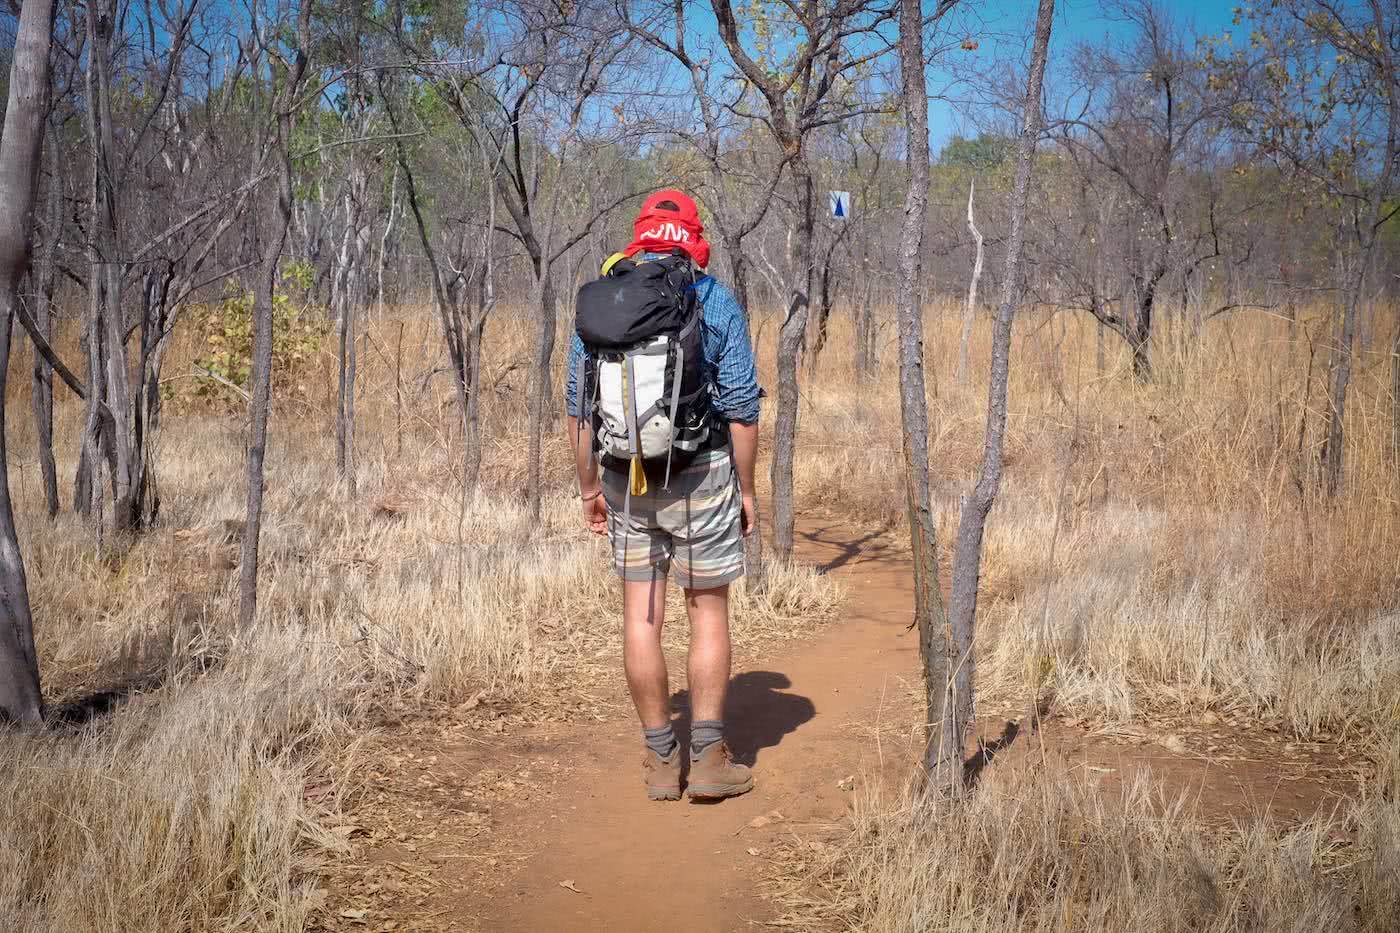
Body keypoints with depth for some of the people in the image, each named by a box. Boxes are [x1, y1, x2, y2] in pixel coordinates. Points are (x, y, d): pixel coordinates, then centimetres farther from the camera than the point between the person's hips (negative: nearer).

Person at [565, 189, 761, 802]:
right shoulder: (717, 304, -5)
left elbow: (578, 406, 5)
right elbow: (742, 408, -6)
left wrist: (589, 486, 14)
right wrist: (747, 489, 3)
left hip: (624, 478, 3)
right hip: (698, 475, -2)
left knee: (641, 614, 8)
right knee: (708, 611, 8)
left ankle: (661, 759, 14)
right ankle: (708, 757, 6)